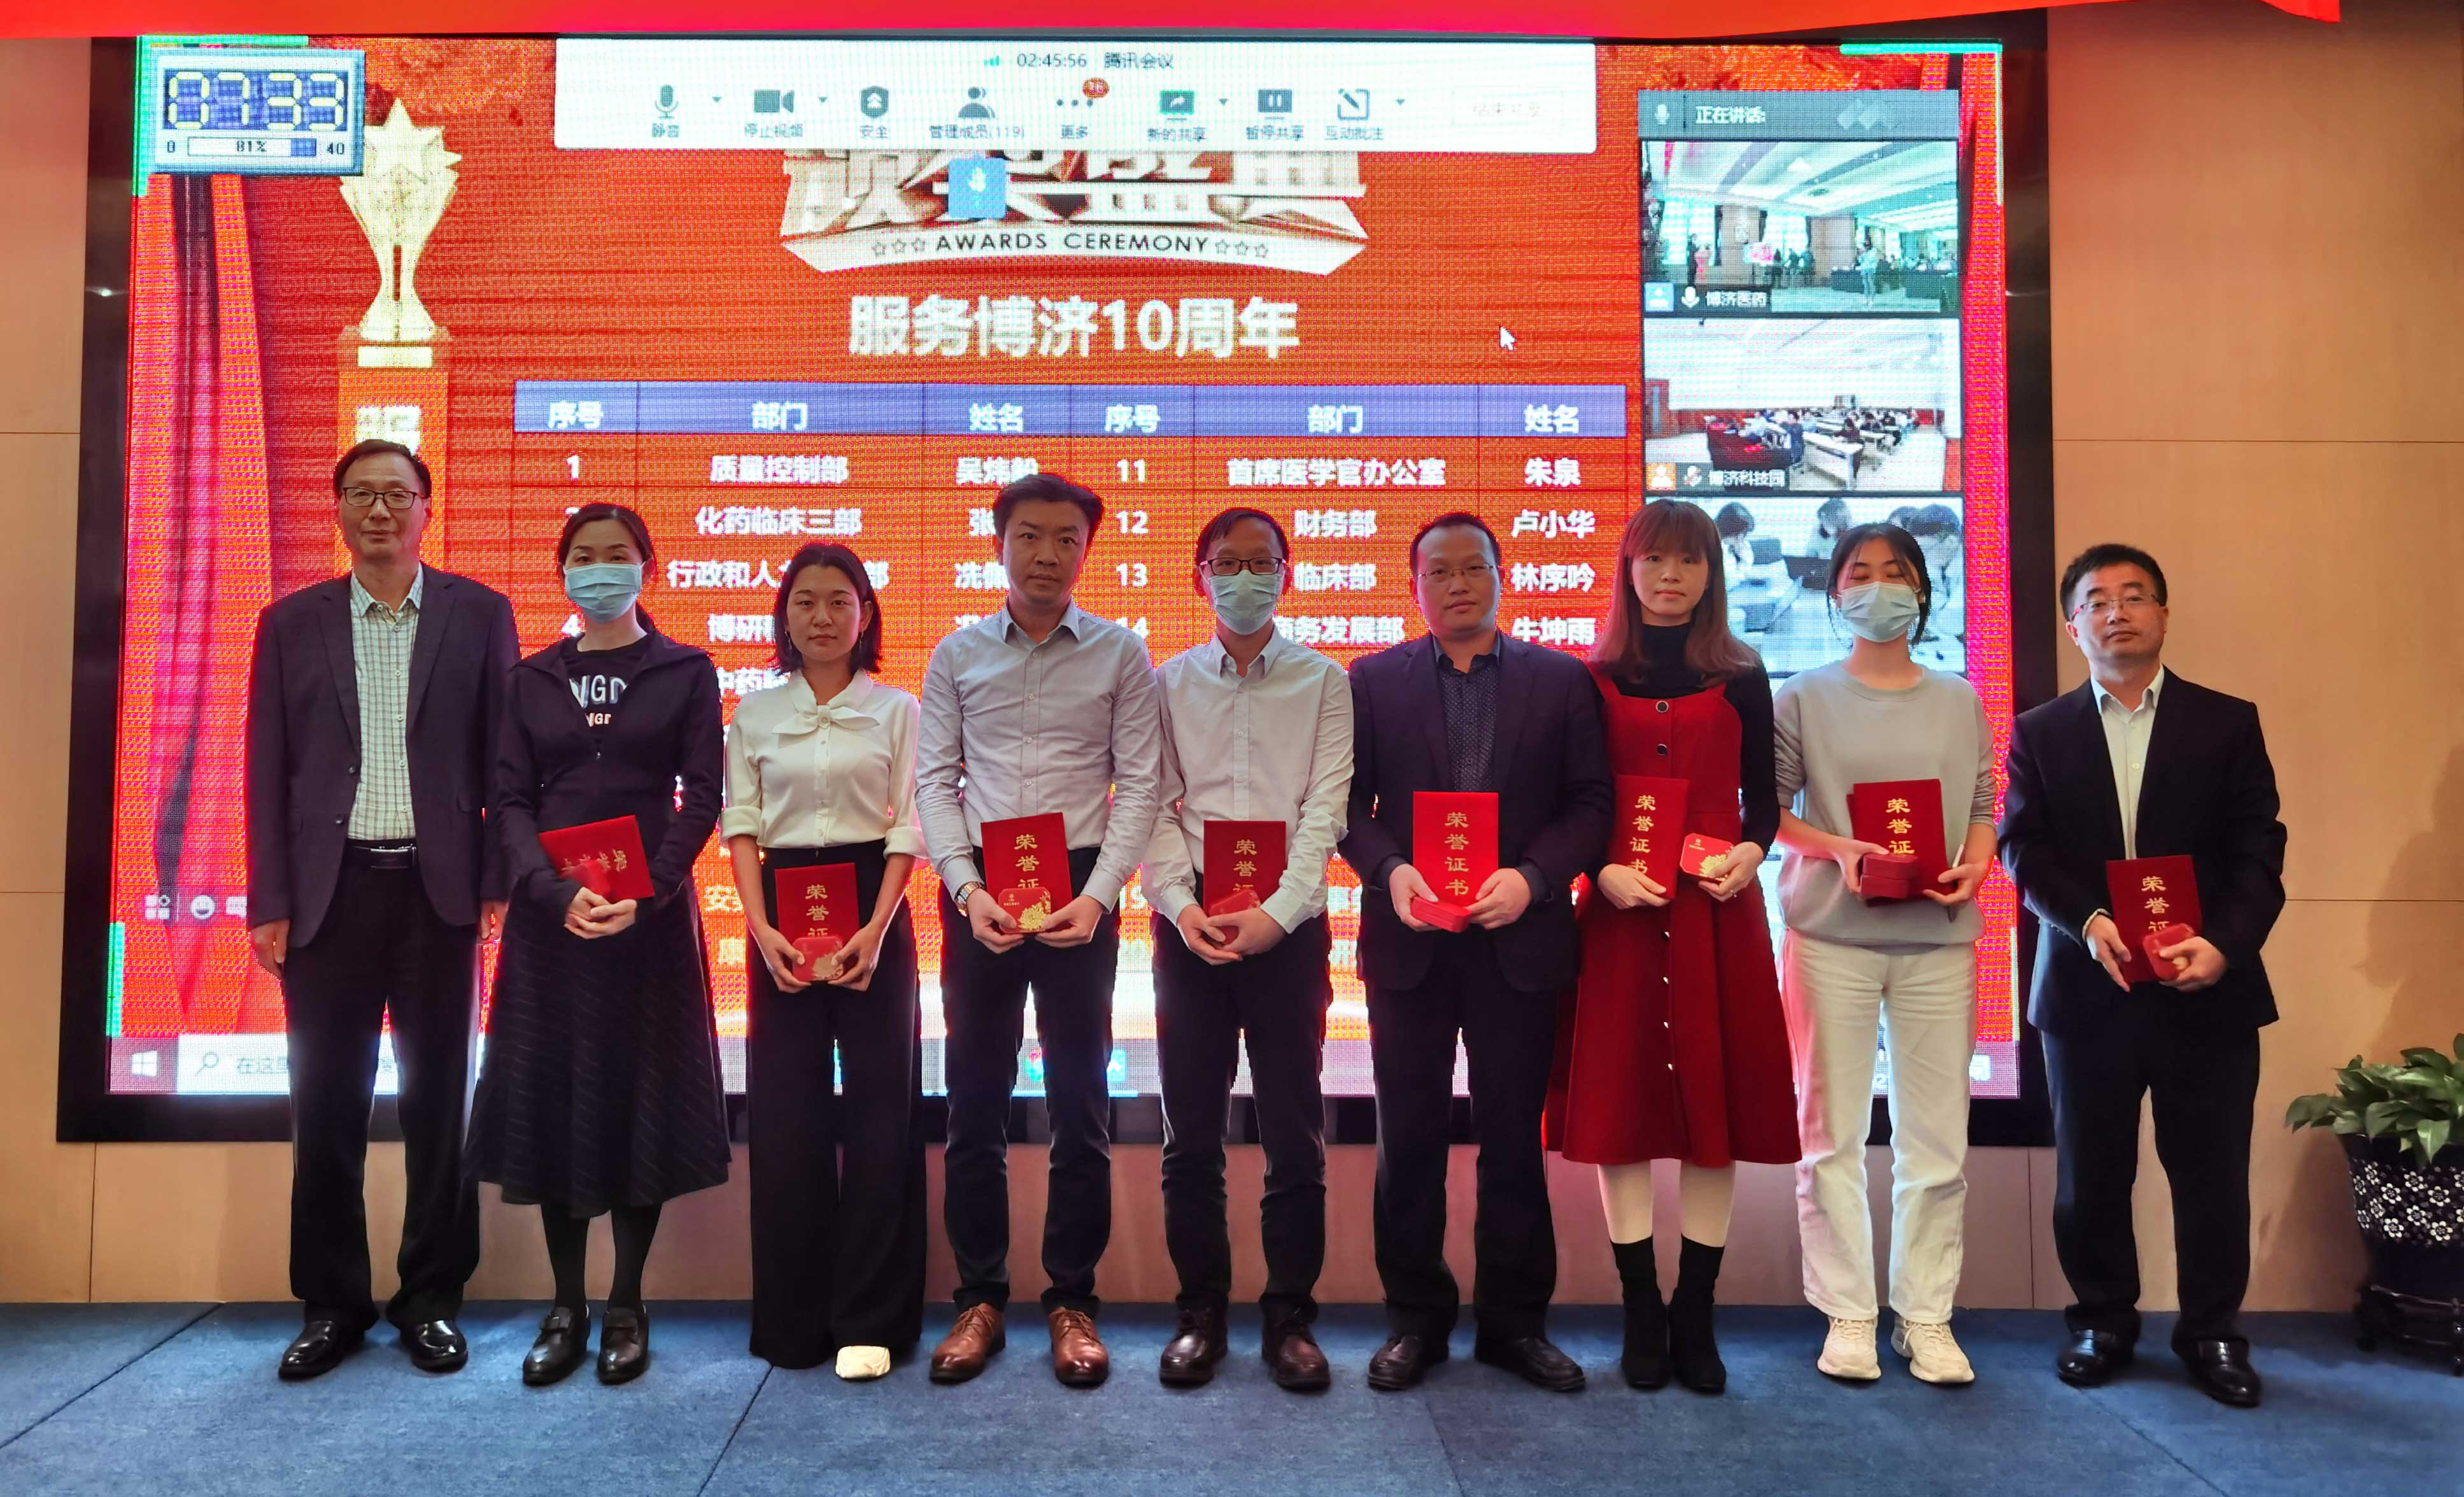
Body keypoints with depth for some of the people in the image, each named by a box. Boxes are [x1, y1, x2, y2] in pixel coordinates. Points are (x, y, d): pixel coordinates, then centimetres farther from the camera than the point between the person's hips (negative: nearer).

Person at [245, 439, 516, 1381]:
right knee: (327, 1106, 6)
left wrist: (499, 881, -4)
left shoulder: (478, 615, 4)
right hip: (330, 890, 1)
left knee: (438, 1098, 6)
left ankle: (432, 1299, 19)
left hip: (438, 889, -1)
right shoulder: (291, 623, 9)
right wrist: (270, 902, 0)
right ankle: (331, 1304, 19)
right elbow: (267, 768, 7)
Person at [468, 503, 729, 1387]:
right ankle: (566, 1306, 14)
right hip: (550, 913, 2)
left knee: (642, 1097, 1)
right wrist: (558, 893, -15)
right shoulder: (532, 679, 10)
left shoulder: (686, 673, 4)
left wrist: (645, 897, -16)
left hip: (651, 912, -2)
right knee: (551, 1095, 3)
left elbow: (701, 798, -2)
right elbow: (510, 800, 3)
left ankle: (627, 1305, 12)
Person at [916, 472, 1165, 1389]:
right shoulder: (957, 654, 7)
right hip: (979, 891, 1)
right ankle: (980, 1296, 19)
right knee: (975, 1097, 6)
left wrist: (1097, 896, -12)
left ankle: (1072, 1300, 17)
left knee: (1079, 1099, 4)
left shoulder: (1120, 654, 3)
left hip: (1080, 890, -1)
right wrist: (967, 889, -8)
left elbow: (1140, 784, -1)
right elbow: (934, 779, 4)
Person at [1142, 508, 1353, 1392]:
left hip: (1288, 923, -1)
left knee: (1295, 1132, 3)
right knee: (1190, 1130, 5)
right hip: (1190, 924, 1)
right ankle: (1201, 1311, 17)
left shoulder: (1323, 683, 6)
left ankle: (1289, 1315, 14)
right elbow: (1153, 806, 4)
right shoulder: (1166, 685, 11)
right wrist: (1182, 906, -10)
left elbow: (1325, 809, -2)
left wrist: (1278, 914, -13)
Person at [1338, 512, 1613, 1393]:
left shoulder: (1561, 681, 5)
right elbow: (1347, 799, 4)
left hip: (1518, 940, 0)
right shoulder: (1372, 680, 7)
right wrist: (1390, 873, -13)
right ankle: (1416, 1318, 21)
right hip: (1409, 938, 1)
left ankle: (1515, 1320, 21)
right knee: (1409, 1139, 7)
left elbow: (1590, 802, 1)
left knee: (1514, 1138, 8)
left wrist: (1530, 878, -14)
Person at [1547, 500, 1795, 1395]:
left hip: (1718, 911, 1)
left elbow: (1761, 796, 10)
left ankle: (1695, 1318, 15)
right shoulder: (1592, 680, 5)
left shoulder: (1742, 681, 8)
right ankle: (1642, 1316, 14)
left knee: (1716, 1106, 3)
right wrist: (1605, 871, -12)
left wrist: (1750, 852, -10)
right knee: (1621, 1103, 2)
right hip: (1620, 912, -1)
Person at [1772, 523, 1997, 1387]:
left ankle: (1926, 1316, 15)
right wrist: (1836, 850, -15)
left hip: (1938, 936, 2)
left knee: (1937, 1134, 3)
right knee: (1832, 1129, 3)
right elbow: (1769, 808, 2)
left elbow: (1983, 807, 12)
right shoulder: (1806, 698, 5)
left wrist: (1974, 865, -8)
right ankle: (1847, 1316, 13)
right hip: (1833, 934, -2)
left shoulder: (1960, 702, 12)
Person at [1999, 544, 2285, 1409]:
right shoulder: (2040, 733, 8)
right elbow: (2024, 849, -2)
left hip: (2205, 989, 0)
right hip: (2087, 990, 1)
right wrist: (2089, 922, -19)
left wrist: (2223, 943, -18)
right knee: (2090, 1175, 9)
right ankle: (2102, 1321, 25)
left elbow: (2257, 851, -1)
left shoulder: (2227, 722, 7)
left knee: (2212, 1175, 6)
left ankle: (2213, 1333, 23)